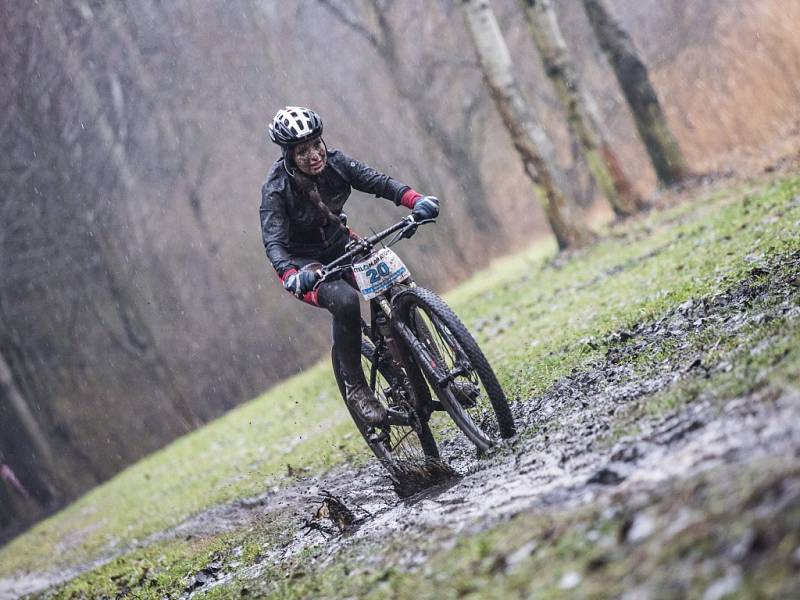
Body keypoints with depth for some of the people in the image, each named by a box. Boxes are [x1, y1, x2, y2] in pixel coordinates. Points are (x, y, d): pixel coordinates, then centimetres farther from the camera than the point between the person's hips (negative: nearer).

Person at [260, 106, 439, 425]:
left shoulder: (333, 162, -12)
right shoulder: (276, 189, -24)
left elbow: (376, 181, -19)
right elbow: (273, 242, -32)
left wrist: (416, 199, -37)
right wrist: (291, 276, -52)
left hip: (339, 244, 5)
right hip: (303, 263, -5)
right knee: (345, 301, -34)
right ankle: (356, 388, -18)